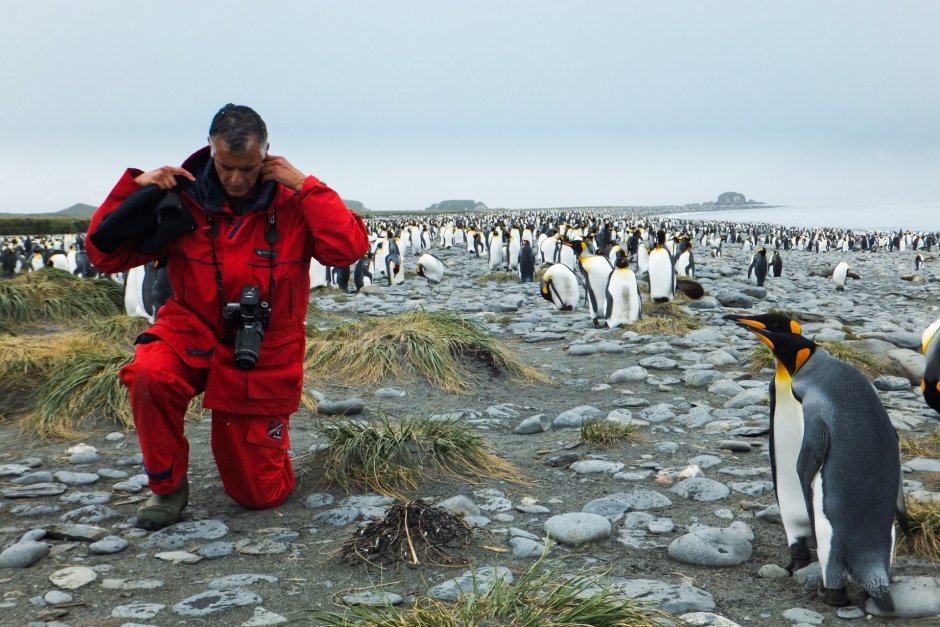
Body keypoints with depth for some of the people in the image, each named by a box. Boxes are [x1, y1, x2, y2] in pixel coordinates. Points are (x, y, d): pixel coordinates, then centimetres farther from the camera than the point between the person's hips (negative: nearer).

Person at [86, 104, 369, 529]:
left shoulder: (292, 202, -10)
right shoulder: (183, 198, -10)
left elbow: (349, 248, -26)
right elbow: (104, 253, -7)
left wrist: (304, 185, -24)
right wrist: (137, 188, -19)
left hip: (263, 354, 0)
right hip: (193, 333, 0)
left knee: (260, 494, 4)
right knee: (149, 376, -37)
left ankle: (264, 439, 42)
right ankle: (166, 487, -10)